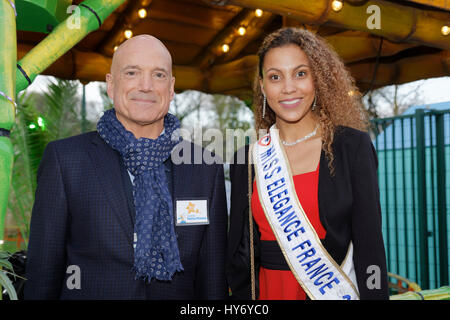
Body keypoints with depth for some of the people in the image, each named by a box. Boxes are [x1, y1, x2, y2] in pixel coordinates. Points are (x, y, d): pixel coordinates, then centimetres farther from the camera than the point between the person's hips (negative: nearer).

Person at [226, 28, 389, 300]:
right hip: (267, 290, 2)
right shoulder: (248, 160, 0)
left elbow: (369, 244, -8)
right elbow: (240, 250, 4)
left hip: (335, 289, -2)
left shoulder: (353, 146, -6)